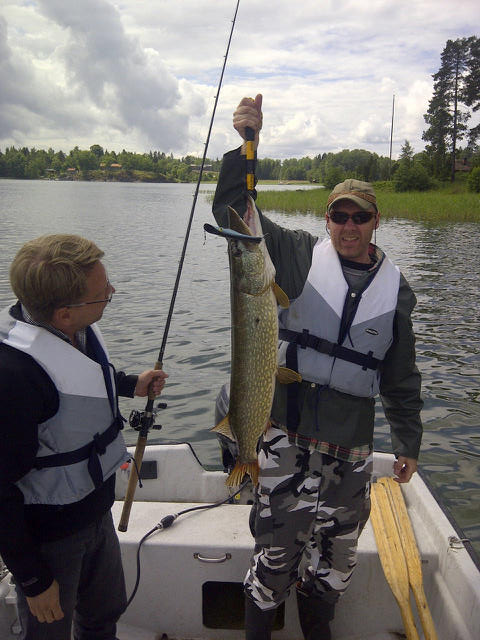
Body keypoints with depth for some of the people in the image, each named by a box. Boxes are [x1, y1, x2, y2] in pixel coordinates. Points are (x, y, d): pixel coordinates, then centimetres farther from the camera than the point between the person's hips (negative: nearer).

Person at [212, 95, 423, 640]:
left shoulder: (396, 289, 7)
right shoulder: (299, 256, -1)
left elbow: (401, 377, 13)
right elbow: (233, 209, -8)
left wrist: (408, 443, 16)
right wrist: (246, 144, -20)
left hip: (350, 445, 3)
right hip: (286, 433, -3)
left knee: (336, 554, 18)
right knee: (278, 548, 3)